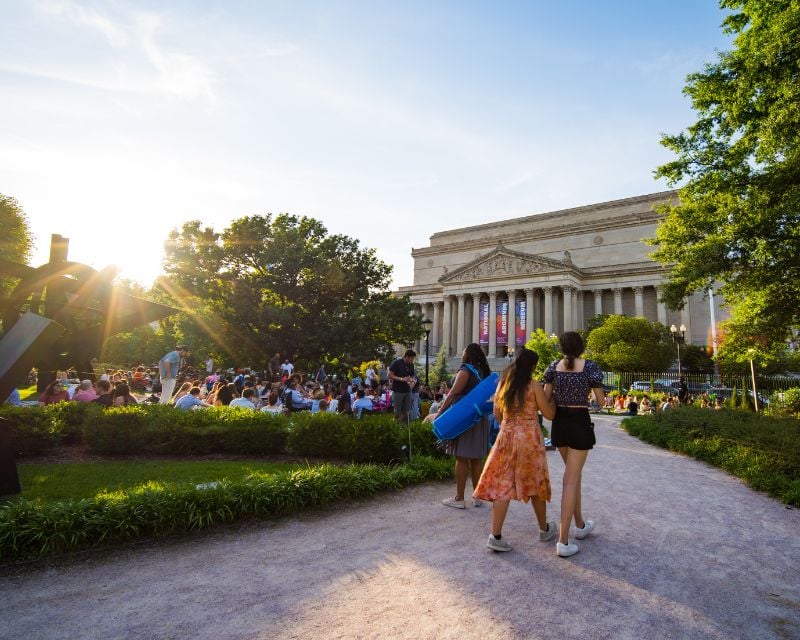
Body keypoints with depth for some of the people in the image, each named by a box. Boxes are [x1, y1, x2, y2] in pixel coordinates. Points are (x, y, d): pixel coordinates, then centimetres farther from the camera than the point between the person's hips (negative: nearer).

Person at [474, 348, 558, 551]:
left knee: (502, 485, 3)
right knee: (535, 484, 13)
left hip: (506, 436, 3)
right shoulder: (534, 386, -8)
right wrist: (552, 398, 12)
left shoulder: (503, 384, 6)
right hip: (530, 437, -3)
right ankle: (544, 529, 31)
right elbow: (549, 414, -4)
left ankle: (496, 535, -2)